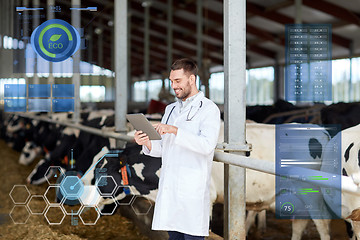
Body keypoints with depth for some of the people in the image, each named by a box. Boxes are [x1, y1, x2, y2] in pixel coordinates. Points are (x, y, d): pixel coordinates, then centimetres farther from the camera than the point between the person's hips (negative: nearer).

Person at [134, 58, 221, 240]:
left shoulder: (209, 109, -2)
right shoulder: (170, 109, 20)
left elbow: (207, 145, -18)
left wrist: (175, 130, -24)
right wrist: (147, 143, -1)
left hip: (192, 189, -7)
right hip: (169, 188, 7)